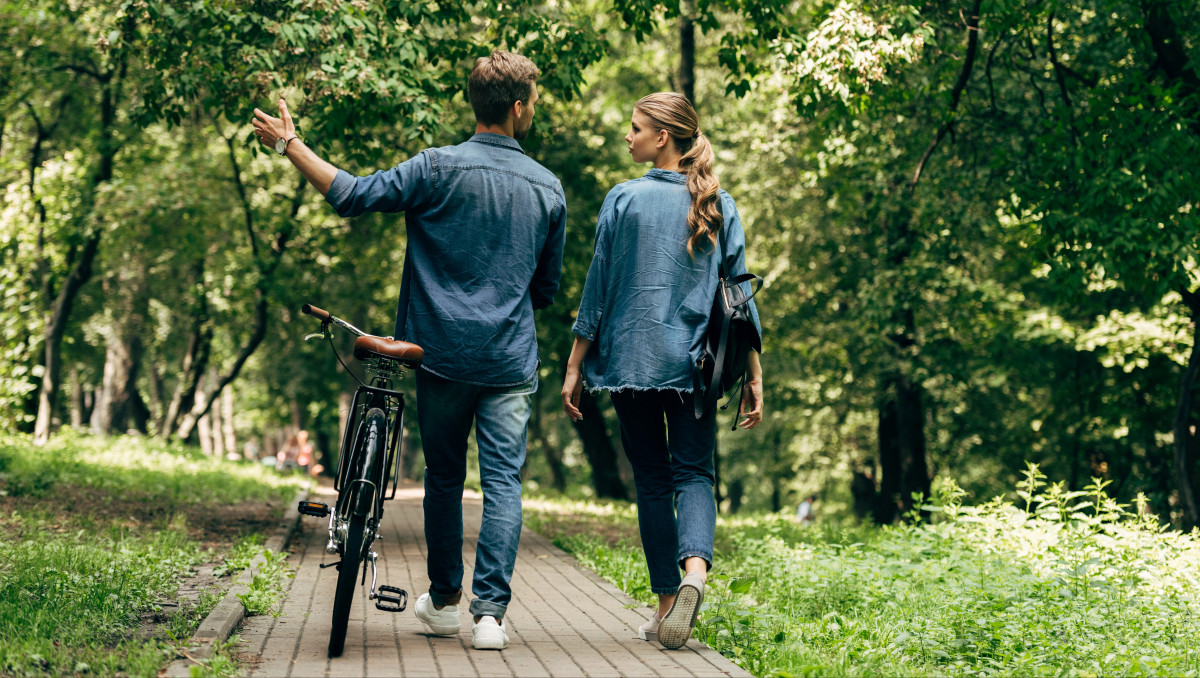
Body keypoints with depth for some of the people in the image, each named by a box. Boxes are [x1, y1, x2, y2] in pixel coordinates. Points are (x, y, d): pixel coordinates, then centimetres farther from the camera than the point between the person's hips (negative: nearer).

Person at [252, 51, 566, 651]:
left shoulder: (439, 167, -7)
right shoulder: (548, 188, 4)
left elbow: (352, 196, -11)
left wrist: (289, 144, -2)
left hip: (444, 354, -1)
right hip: (512, 362, 1)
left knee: (444, 478, 14)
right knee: (503, 482, 1)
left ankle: (444, 601, 26)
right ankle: (490, 612, -7)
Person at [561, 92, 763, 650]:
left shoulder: (624, 199, -5)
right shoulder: (721, 207, 4)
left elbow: (597, 288, -4)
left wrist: (574, 367, 3)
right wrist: (753, 377, 7)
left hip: (631, 358, -2)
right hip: (695, 363, 2)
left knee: (652, 480, 8)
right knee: (693, 473, 5)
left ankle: (667, 602, 9)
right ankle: (694, 569, -22)